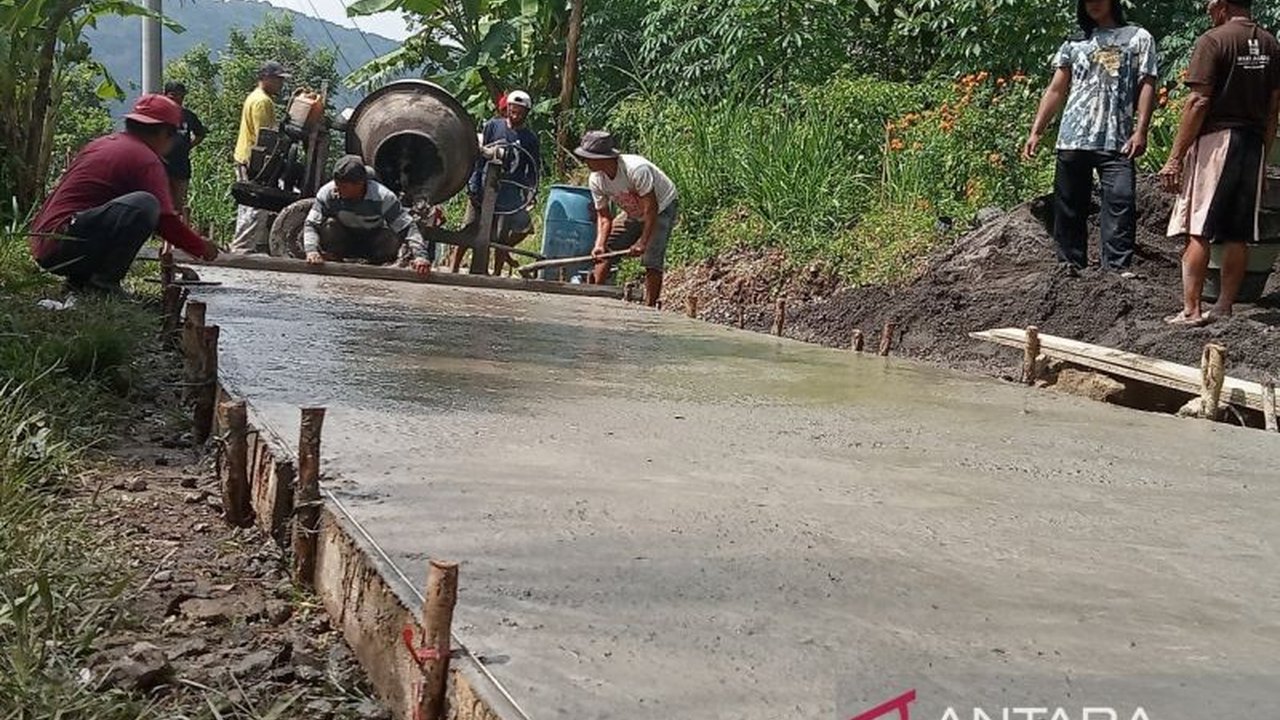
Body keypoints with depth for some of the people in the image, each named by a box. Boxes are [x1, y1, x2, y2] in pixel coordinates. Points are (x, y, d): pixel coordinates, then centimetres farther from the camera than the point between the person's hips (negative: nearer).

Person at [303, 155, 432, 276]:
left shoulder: (383, 197, -29)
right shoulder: (327, 193, -25)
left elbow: (408, 227, -31)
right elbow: (311, 224, -23)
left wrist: (421, 256, -45)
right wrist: (311, 251, -42)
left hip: (373, 244, -1)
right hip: (344, 243, 1)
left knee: (392, 236, -34)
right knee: (329, 225, -32)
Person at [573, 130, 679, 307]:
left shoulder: (636, 169, -36)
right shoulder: (596, 180, -15)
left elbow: (651, 208, -33)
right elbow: (604, 216, -9)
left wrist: (643, 242, -35)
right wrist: (600, 244, -25)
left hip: (662, 208, -6)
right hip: (633, 213, 7)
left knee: (652, 261, -20)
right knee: (604, 252, -3)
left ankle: (649, 308, -11)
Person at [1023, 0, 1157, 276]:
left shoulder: (1138, 38, 12)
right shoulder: (1074, 44, 19)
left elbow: (1147, 86, 3)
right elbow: (1055, 91, 17)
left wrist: (1141, 131, -9)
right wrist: (1036, 132, 8)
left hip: (1117, 140, -3)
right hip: (1073, 139, 3)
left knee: (1120, 202, -14)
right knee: (1069, 206, 3)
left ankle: (1117, 267, -14)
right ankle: (1070, 265, 10)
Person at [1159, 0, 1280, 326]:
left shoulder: (1213, 40, -9)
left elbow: (1198, 102, -14)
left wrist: (1175, 158, -13)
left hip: (1216, 139, -6)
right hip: (1253, 143, 6)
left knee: (1197, 231, -4)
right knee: (1238, 235, 7)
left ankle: (1191, 310, -7)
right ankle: (1224, 308, 12)